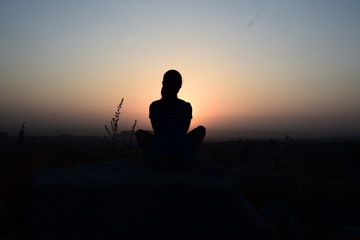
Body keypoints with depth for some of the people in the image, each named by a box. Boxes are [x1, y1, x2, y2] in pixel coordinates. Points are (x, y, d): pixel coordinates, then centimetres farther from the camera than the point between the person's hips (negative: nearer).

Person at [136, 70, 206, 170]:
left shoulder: (154, 106, 3)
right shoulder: (187, 106, 4)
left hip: (159, 160, 0)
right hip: (184, 162, 0)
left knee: (139, 133, 28)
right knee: (201, 129, 26)